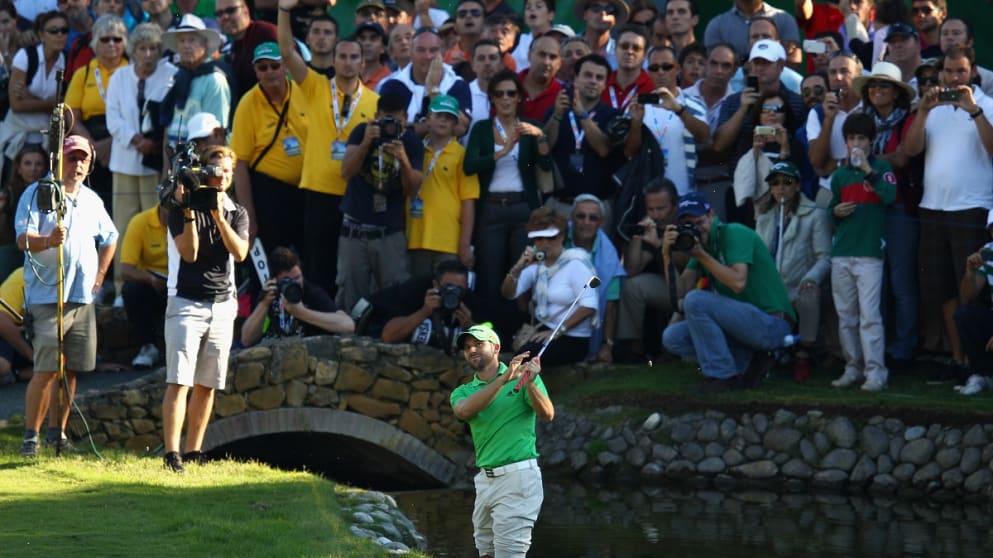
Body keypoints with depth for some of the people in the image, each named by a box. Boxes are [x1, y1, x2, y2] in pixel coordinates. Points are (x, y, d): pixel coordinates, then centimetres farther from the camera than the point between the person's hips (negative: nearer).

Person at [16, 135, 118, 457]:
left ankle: (59, 433, 16)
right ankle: (31, 436, -8)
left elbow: (109, 238, 31)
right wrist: (48, 241, -35)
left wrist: (99, 276, 19)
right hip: (47, 296, -6)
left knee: (71, 369, 7)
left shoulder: (92, 200, 16)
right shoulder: (37, 193, -3)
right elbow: (23, 239, -14)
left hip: (83, 298, 6)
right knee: (47, 369, -12)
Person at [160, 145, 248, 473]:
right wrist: (190, 213, -20)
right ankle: (171, 454, -16)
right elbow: (189, 252, -13)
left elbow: (240, 253, -7)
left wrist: (219, 217, -16)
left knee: (207, 385, 6)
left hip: (222, 306, 4)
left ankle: (193, 451, 13)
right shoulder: (181, 211, -1)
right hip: (187, 303, -4)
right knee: (179, 381, -12)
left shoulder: (237, 214, 10)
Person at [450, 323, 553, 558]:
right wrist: (503, 379, -24)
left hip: (518, 476, -6)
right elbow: (464, 411, -14)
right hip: (485, 480, 6)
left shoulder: (523, 376, -1)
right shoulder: (463, 392, 10)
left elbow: (547, 414, -14)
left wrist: (530, 384, -33)